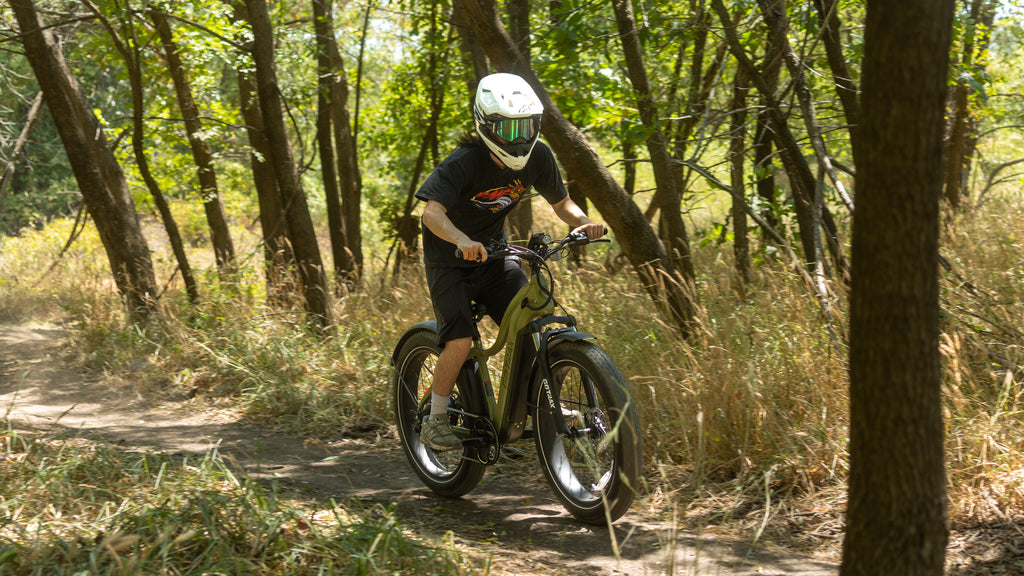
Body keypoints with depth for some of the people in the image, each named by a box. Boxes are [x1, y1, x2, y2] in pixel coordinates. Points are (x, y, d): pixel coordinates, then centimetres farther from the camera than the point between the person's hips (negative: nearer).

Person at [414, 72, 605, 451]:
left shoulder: (537, 156, -11)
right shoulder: (464, 163, -27)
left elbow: (561, 203, -1)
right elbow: (432, 212, -38)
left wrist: (582, 222, -25)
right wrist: (461, 239, -58)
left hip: (494, 256, 5)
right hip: (450, 260, -5)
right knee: (461, 341, -19)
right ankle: (435, 421, -2)